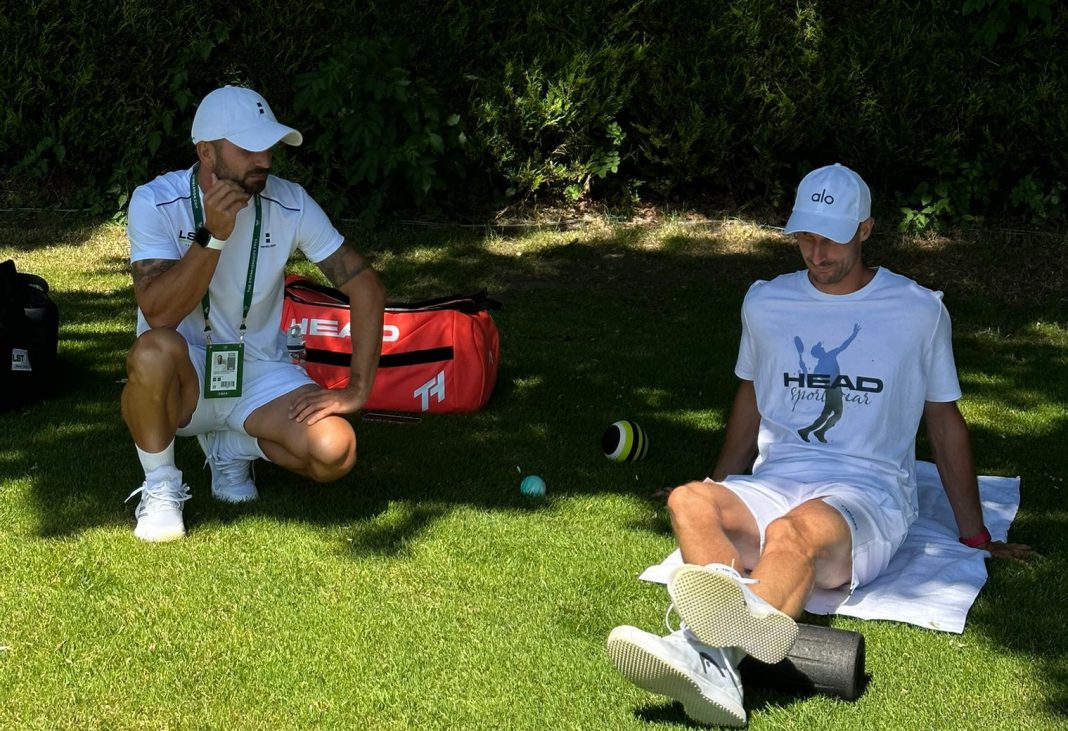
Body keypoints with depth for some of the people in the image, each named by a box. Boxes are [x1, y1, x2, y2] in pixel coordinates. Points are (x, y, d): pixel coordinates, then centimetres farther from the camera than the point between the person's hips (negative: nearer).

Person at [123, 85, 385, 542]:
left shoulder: (289, 205, -9)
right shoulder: (155, 203, -14)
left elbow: (366, 287, -5)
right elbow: (159, 314, -25)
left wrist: (357, 389, -13)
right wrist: (213, 235, -33)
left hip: (260, 374, 3)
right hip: (183, 377, -2)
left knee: (334, 452, -25)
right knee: (155, 350, -39)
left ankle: (232, 446, 10)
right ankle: (160, 488, -10)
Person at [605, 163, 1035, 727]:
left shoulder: (918, 310, 8)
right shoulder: (765, 302, 15)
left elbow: (944, 421, 16)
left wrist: (974, 536, 18)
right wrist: (720, 496, 34)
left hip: (869, 492, -3)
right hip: (774, 485, 3)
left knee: (803, 528, -40)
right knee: (690, 501, -32)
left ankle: (707, 646, -71)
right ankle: (715, 666, -59)